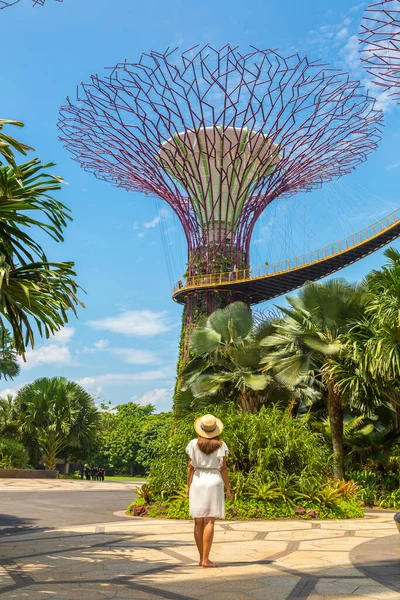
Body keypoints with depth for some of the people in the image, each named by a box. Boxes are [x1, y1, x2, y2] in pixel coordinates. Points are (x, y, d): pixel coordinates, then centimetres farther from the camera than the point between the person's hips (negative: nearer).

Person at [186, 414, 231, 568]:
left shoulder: (194, 444, -1)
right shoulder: (221, 445, -3)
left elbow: (191, 466, -1)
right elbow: (223, 468, -2)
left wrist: (188, 486, 7)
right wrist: (228, 488, 5)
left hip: (197, 482, 2)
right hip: (214, 482, -2)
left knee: (199, 522, 8)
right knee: (210, 522, -2)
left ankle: (201, 558, 14)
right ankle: (206, 559, -4)